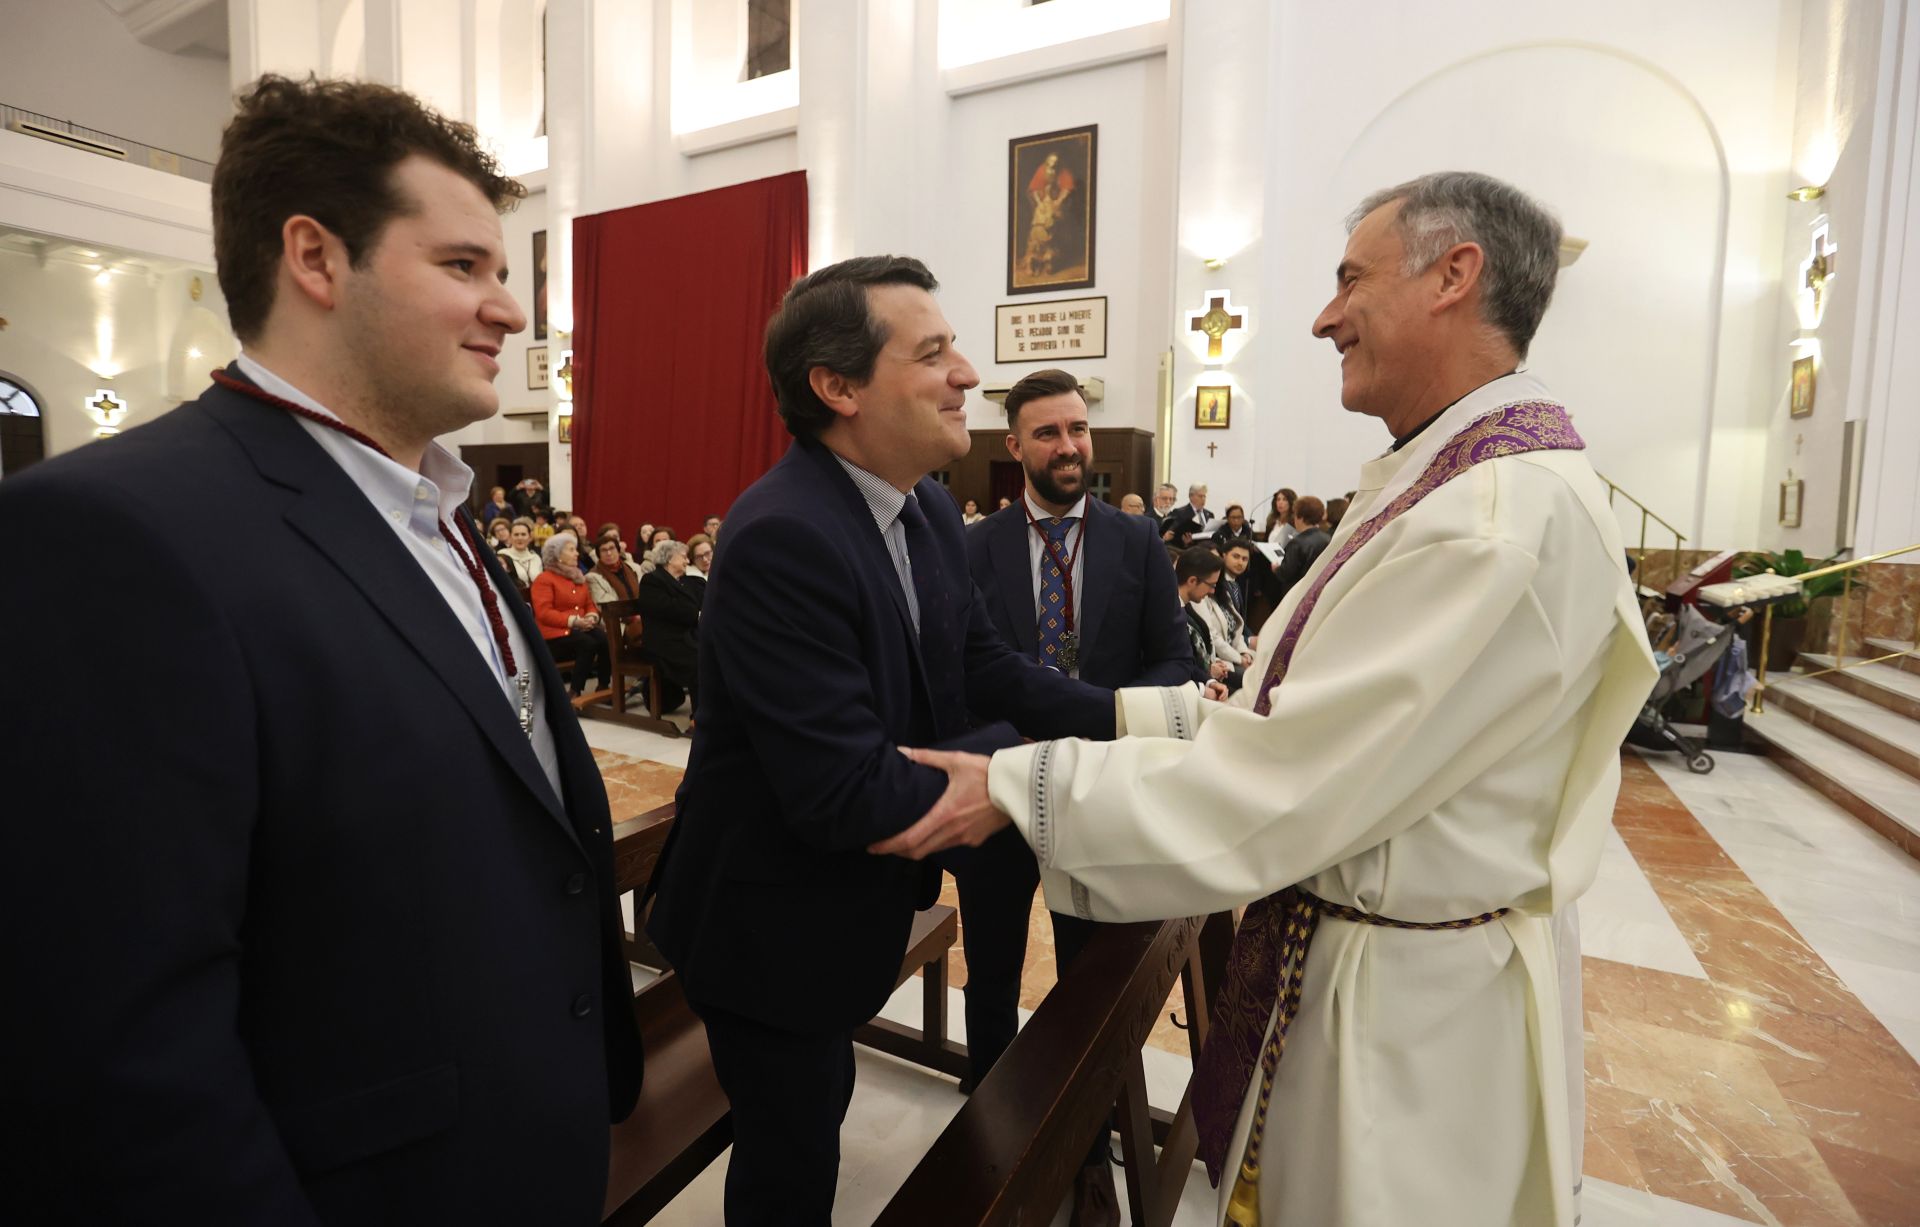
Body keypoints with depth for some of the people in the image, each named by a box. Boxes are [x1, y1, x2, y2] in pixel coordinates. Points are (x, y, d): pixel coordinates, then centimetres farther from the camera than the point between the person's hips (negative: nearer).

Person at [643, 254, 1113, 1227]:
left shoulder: (929, 510, -3)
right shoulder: (781, 538, -31)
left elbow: (982, 665, -1)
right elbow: (849, 796, -33)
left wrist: (1124, 719, -12)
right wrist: (1023, 751, -23)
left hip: (850, 905, 8)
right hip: (773, 927, -8)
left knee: (818, 1111, 32)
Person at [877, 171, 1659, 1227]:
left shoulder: (1509, 516, -27)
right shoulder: (1446, 483, 6)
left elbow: (1282, 788, -29)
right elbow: (1300, 715, 7)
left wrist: (1015, 786, -22)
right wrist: (1114, 712, 4)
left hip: (1411, 1009, -8)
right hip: (1327, 958, 8)